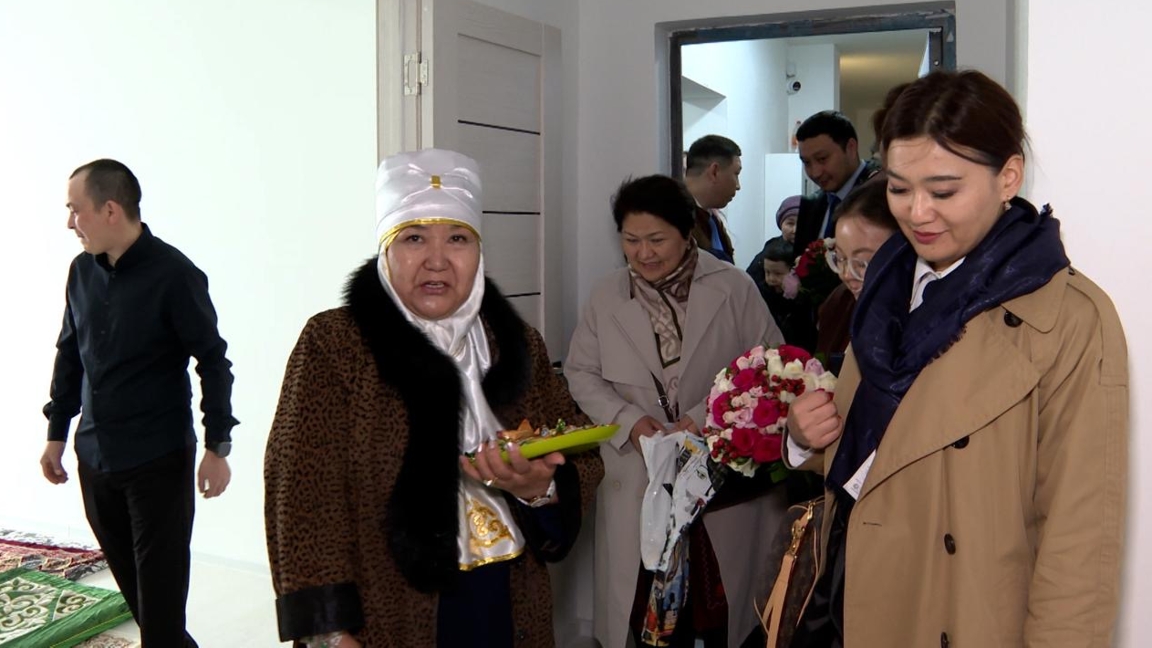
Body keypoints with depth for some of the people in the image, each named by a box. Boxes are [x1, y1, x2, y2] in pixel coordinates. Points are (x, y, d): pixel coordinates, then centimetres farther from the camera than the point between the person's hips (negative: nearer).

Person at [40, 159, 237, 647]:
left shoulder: (173, 275, -13)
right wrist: (56, 433, 16)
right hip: (95, 459, 6)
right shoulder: (82, 271, 4)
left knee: (160, 587, 1)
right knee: (130, 582, 14)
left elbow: (212, 361, -10)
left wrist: (217, 446, -11)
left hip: (160, 461, -6)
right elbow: (69, 356, 14)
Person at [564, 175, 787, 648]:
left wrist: (711, 416, -15)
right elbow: (581, 373, 8)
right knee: (650, 606, 9)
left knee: (722, 604, 10)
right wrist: (627, 419, -8)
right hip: (639, 480, 2)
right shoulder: (606, 296, 3)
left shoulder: (733, 288, -6)